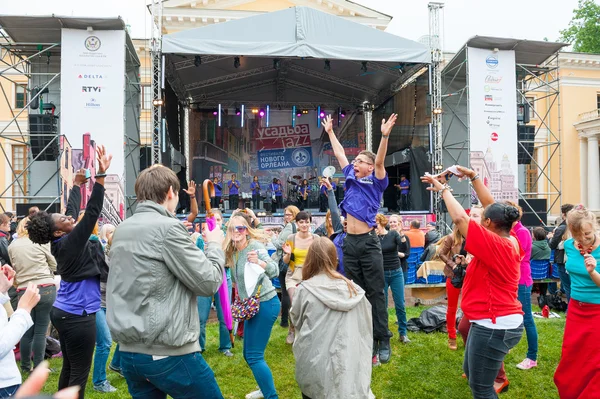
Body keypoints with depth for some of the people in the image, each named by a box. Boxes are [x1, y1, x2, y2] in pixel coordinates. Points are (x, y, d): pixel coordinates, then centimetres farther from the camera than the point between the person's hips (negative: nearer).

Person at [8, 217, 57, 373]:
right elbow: (54, 265, 6)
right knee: (40, 331, 3)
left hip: (24, 292, 3)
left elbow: (15, 269, 16)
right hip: (46, 289, -3)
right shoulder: (41, 242, -3)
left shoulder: (12, 246, 7)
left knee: (27, 332, 14)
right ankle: (38, 368, 8)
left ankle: (25, 367, 27)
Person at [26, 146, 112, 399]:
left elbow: (73, 209, 15)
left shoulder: (61, 242, 4)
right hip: (77, 315, -10)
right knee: (80, 373, -1)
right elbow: (92, 212, -27)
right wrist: (101, 175, -29)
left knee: (69, 367, 18)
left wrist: (77, 184, 22)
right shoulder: (70, 243, -19)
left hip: (64, 311, 10)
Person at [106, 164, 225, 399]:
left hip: (129, 353, 8)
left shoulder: (121, 230, 8)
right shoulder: (168, 227, -15)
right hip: (169, 352, -7)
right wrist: (214, 245, 4)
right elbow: (208, 282, -13)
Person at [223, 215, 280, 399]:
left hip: (266, 303, -8)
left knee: (254, 356, -8)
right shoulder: (232, 251, 5)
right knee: (249, 354, 17)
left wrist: (258, 262, -47)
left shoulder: (255, 246, -17)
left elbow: (274, 270, -31)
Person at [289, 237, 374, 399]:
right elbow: (365, 326, 2)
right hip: (346, 361, 2)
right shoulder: (353, 288, -5)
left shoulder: (305, 289, -13)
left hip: (314, 363, -2)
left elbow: (296, 320, 4)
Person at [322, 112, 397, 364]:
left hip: (368, 242, -5)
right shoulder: (351, 179, 13)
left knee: (376, 292, 1)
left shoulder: (376, 183, 0)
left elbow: (380, 161, -16)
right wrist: (330, 132, 27)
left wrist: (385, 136, -28)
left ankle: (383, 340, 8)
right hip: (349, 242, 5)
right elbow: (340, 154, 21)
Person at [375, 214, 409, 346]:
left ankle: (403, 333, 16)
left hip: (396, 273, 0)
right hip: (381, 274, 0)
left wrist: (402, 238, -32)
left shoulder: (393, 234, -4)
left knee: (400, 305, 3)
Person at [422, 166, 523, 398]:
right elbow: (491, 206, 10)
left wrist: (444, 189, -14)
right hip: (501, 322, 10)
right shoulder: (510, 242, 3)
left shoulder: (495, 245, -21)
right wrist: (473, 177, 9)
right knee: (471, 372, 24)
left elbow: (460, 218, -27)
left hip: (494, 326, -10)